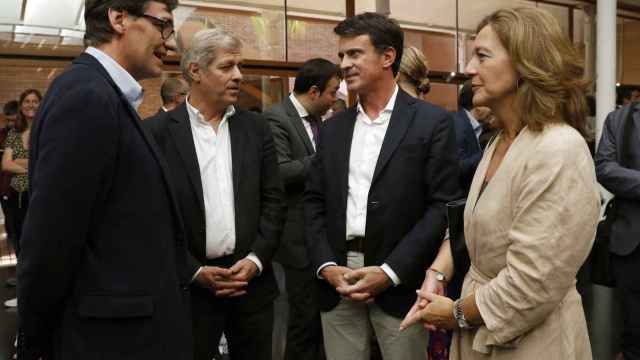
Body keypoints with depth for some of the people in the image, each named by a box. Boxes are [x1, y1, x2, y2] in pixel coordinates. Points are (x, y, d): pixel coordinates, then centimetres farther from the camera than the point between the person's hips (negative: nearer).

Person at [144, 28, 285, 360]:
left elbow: (273, 201, 5)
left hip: (252, 279, 3)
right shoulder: (158, 131, -4)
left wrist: (255, 260, -6)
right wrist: (195, 271, -9)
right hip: (188, 285, -3)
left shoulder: (256, 128, 6)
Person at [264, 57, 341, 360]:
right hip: (300, 235, -8)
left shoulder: (314, 119, 12)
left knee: (320, 312, 16)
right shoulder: (276, 118, -13)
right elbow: (280, 172, -24)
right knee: (306, 316, 1)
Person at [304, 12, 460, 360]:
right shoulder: (332, 129, 11)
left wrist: (390, 272, -14)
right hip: (336, 281, 4)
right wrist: (326, 266, -4)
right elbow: (313, 202, 10)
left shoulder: (433, 122, -3)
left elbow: (443, 205, -9)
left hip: (399, 285, -3)